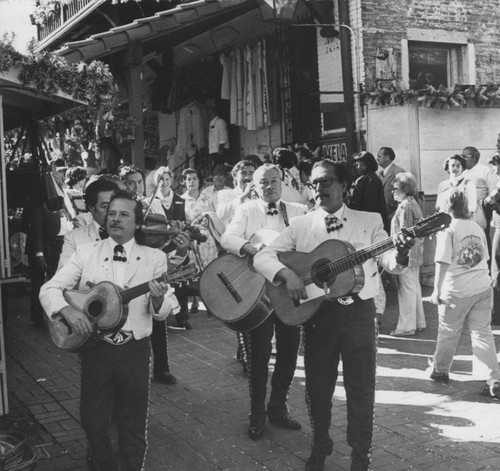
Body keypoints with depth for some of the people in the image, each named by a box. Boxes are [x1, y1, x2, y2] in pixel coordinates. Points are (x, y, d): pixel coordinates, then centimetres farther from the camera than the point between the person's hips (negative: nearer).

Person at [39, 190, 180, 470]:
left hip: (135, 350, 0)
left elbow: (163, 313, 0)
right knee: (93, 423, 8)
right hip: (95, 348, 1)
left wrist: (158, 298, -23)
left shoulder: (154, 258, 0)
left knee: (133, 425, 9)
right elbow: (49, 289, -1)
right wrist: (68, 310, -20)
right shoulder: (86, 253, 2)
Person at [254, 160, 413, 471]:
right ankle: (320, 446, 34)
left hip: (358, 311, -1)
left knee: (362, 387, 6)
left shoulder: (370, 221, 3)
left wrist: (400, 255, -30)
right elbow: (262, 257, -2)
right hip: (317, 312, 1)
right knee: (317, 386, 11)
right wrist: (287, 274, -21)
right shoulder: (300, 225, 4)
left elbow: (390, 261, -6)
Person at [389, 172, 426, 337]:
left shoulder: (405, 206, -17)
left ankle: (406, 326, 1)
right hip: (415, 253, 10)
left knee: (406, 289, -5)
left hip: (406, 253, -10)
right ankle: (419, 322, 25)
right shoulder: (414, 203, 14)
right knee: (414, 287, 16)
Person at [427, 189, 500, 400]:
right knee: (483, 332, 6)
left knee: (448, 332, 13)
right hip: (483, 287, 5)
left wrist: (437, 290, -9)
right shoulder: (477, 227, 10)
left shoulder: (447, 228, -10)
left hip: (456, 290, -5)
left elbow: (442, 262, -14)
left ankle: (440, 370, 31)